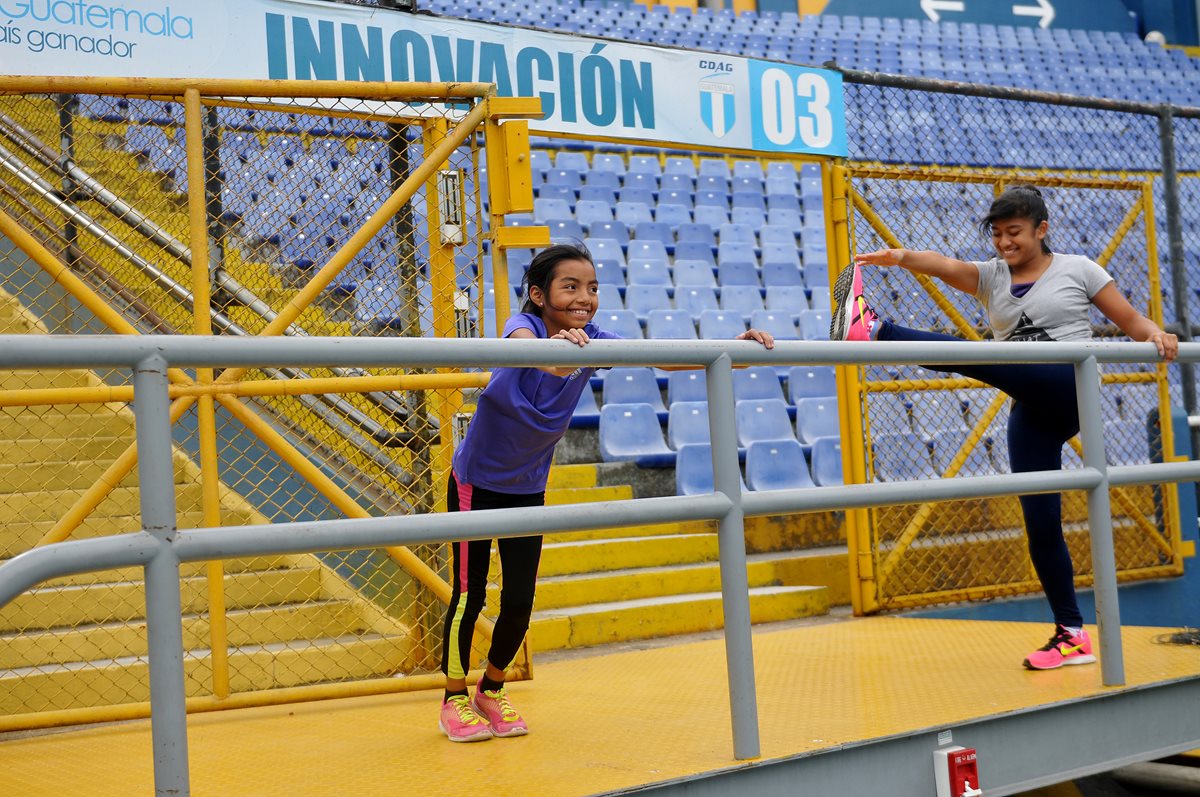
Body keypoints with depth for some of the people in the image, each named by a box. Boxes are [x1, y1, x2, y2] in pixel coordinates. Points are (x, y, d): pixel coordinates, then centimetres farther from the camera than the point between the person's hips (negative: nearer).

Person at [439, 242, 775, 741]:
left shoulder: (592, 342, -13)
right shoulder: (525, 325, -26)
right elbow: (522, 346, -51)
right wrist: (557, 344, -74)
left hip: (528, 487, 5)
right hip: (476, 481, -5)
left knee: (520, 601, 6)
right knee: (469, 595, 0)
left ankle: (492, 690, 30)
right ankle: (454, 701, 20)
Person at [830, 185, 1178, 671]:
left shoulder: (1076, 269, 8)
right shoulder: (991, 277, 16)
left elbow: (1131, 322, 10)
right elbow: (946, 266, -5)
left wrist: (1156, 335, -13)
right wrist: (902, 257, -25)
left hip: (1070, 388, -5)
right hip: (1030, 413, 5)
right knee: (1040, 523, 0)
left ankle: (873, 330, -34)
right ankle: (1072, 636, 8)